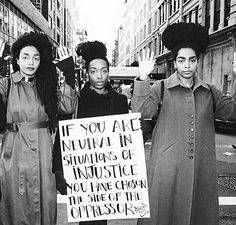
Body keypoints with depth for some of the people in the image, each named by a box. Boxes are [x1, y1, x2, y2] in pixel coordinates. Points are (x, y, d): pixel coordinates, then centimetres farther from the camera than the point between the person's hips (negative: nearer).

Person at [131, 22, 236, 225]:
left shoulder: (210, 92, 10)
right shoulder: (161, 88, 0)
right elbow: (142, 111, -13)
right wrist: (143, 77, -21)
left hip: (202, 169, 3)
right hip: (167, 168, -3)